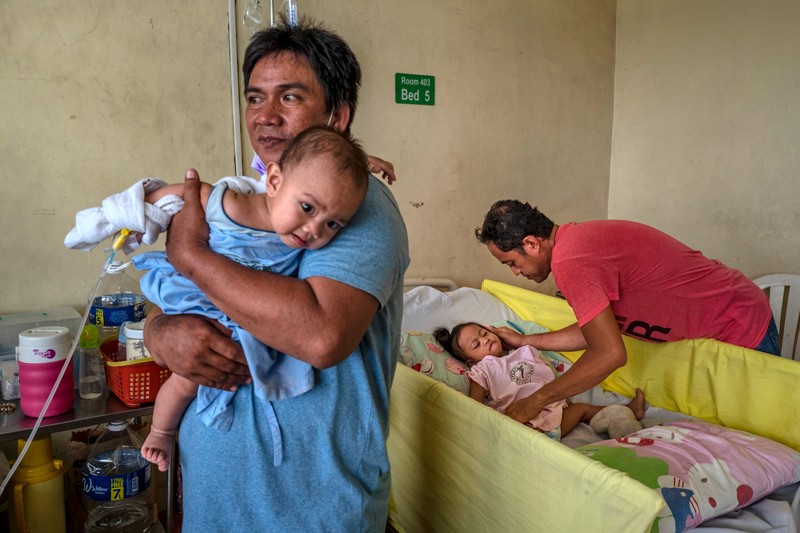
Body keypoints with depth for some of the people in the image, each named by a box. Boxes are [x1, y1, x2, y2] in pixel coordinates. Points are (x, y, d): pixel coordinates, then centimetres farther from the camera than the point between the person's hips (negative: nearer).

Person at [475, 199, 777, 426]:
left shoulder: (568, 262, -29)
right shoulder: (576, 239, 2)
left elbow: (610, 354, -31)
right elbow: (596, 329, 6)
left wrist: (535, 401, -22)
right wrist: (526, 341, 10)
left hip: (741, 333, -9)